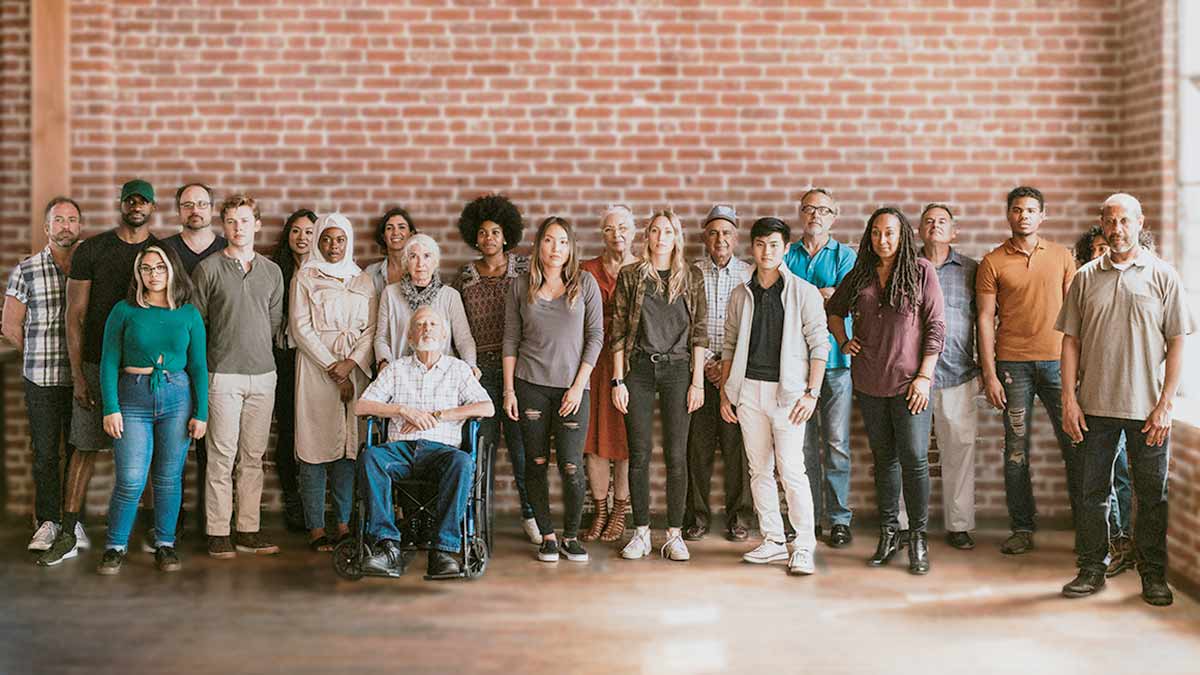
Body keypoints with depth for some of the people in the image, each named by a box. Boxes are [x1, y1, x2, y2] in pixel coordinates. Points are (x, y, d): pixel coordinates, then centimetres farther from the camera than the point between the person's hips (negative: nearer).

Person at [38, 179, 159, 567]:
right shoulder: (91, 251, 2)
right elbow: (75, 315, 1)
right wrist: (77, 375, -5)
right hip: (97, 364, -1)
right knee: (85, 448, 1)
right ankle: (70, 533, 7)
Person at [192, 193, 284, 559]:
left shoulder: (272, 272, 12)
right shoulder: (208, 269, 0)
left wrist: (256, 347, 9)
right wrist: (222, 349, 3)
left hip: (263, 374, 4)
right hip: (223, 375, -4)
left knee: (253, 456, 7)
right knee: (222, 456, -3)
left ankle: (248, 530, 12)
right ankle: (217, 533, 4)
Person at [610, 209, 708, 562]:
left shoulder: (691, 276, 6)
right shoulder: (629, 276, 4)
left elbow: (699, 332, 4)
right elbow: (618, 331, 3)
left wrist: (698, 381, -1)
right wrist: (618, 380, -2)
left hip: (677, 368, 0)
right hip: (638, 369, 0)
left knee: (676, 455, 0)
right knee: (639, 453, 2)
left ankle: (675, 535, 7)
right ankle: (641, 533, 12)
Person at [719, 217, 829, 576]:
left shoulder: (804, 292, -2)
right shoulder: (741, 294, 10)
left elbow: (819, 343, -4)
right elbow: (730, 345, 15)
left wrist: (811, 392, -11)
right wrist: (724, 392, 11)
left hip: (787, 390, -4)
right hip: (749, 389, 5)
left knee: (792, 471, -9)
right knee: (759, 470, 9)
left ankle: (804, 547, -2)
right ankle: (773, 541, 18)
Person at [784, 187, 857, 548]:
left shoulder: (845, 256, 7)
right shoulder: (787, 255, 13)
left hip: (835, 359, -2)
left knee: (837, 443, -3)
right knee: (802, 443, 3)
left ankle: (839, 518, 4)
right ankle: (808, 517, 10)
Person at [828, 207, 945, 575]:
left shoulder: (922, 271, -3)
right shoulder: (859, 276, 9)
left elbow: (936, 326, -5)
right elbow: (833, 309, 25)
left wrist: (925, 376, -10)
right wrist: (843, 341, 7)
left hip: (909, 381, -4)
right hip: (869, 382, 4)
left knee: (914, 459, -5)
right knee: (884, 458, 12)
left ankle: (918, 539, 3)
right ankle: (888, 534, 20)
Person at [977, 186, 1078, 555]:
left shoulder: (1061, 256, 9)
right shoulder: (993, 262, 4)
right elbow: (985, 319, 1)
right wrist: (989, 374, -4)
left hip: (1058, 360, 1)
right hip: (1012, 364, -1)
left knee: (1075, 444, 1)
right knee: (1016, 450, 3)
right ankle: (1022, 529, 10)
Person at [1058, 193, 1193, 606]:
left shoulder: (1162, 276, 1)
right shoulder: (1086, 278, 6)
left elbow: (1177, 343, -1)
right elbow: (1071, 340, 7)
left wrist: (1165, 405, -7)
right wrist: (1069, 399, -1)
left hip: (1148, 409, -2)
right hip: (1095, 406, 2)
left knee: (1152, 494, 5)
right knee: (1092, 491, 6)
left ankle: (1153, 574, 17)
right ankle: (1091, 570, 17)